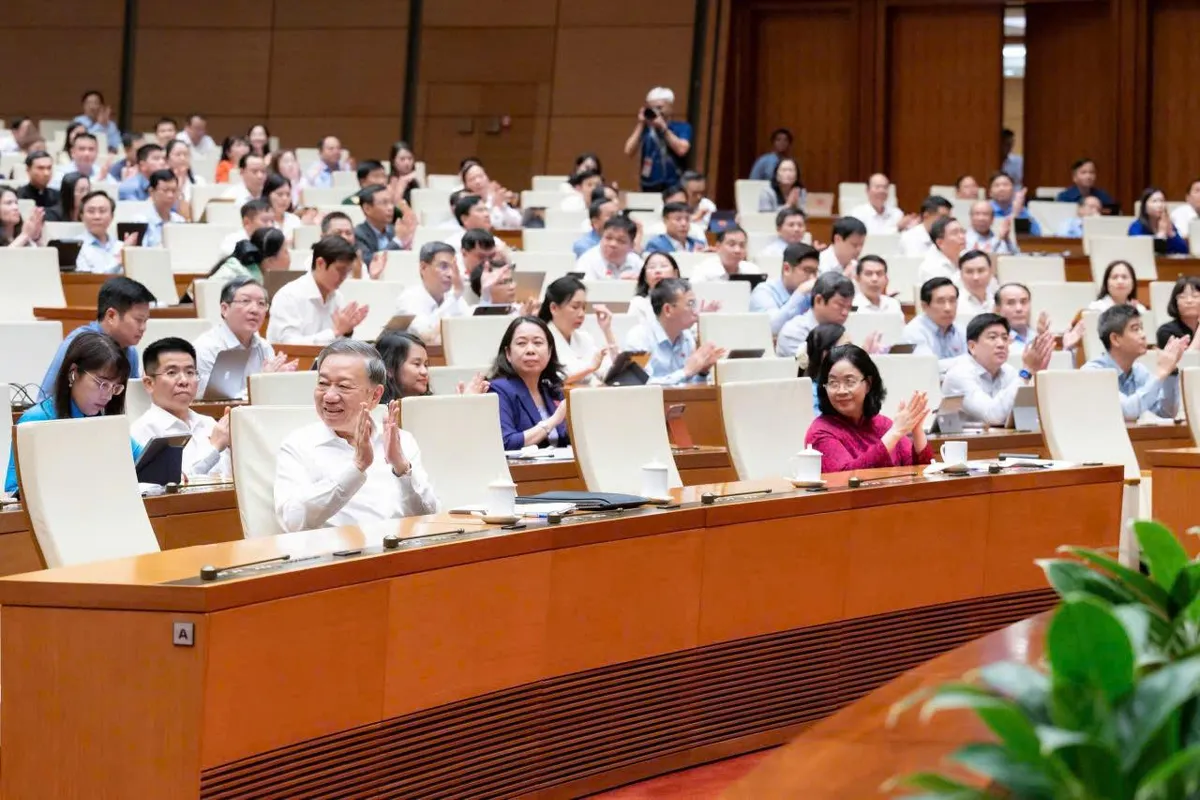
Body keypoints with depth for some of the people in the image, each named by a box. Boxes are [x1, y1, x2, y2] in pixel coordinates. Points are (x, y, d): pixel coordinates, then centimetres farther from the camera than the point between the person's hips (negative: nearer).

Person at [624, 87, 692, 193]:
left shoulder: (682, 127, 3)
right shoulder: (645, 128, 7)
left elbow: (681, 150, -15)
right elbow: (629, 151, -4)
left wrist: (663, 128, -13)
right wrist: (640, 125, -7)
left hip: (674, 186, -2)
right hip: (649, 186, 2)